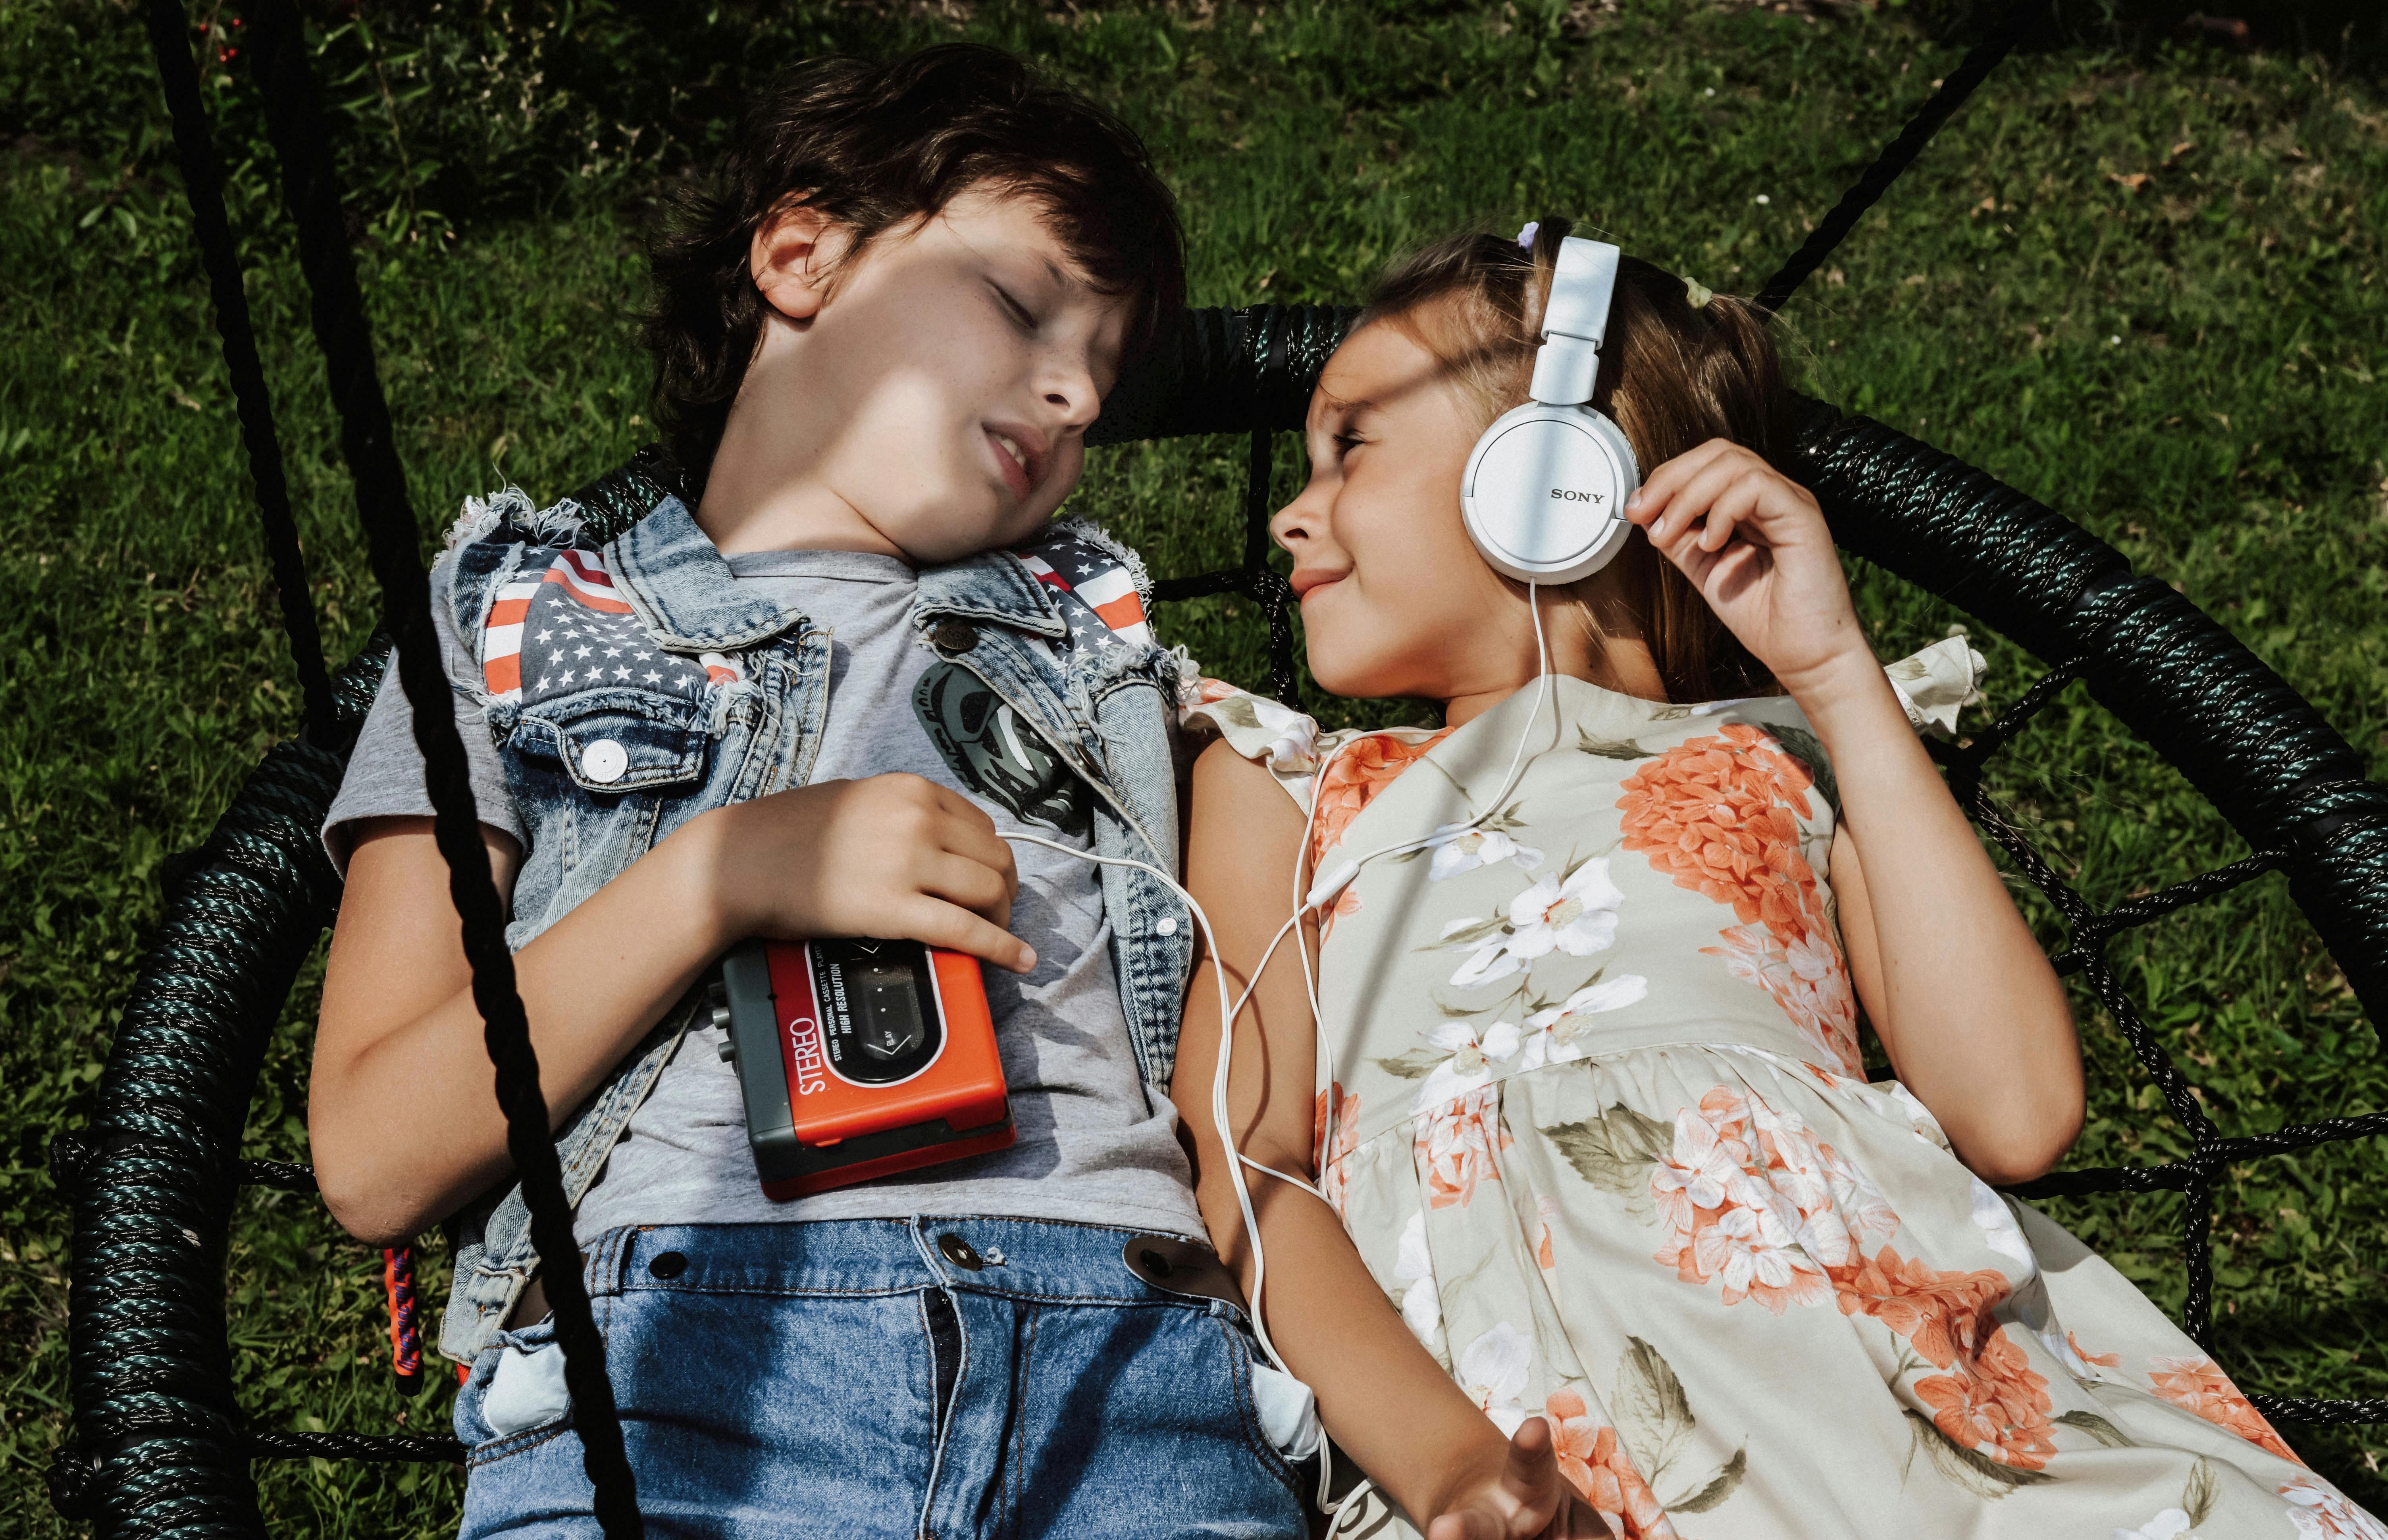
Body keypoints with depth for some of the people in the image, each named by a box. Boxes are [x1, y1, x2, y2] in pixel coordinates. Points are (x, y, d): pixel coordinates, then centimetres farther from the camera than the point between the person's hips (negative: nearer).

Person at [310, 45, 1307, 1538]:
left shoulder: (1098, 636, 27)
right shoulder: (512, 627, 18)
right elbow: (376, 1161, 7)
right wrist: (723, 875, -3)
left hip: (1123, 1349, 3)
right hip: (683, 1339, -2)